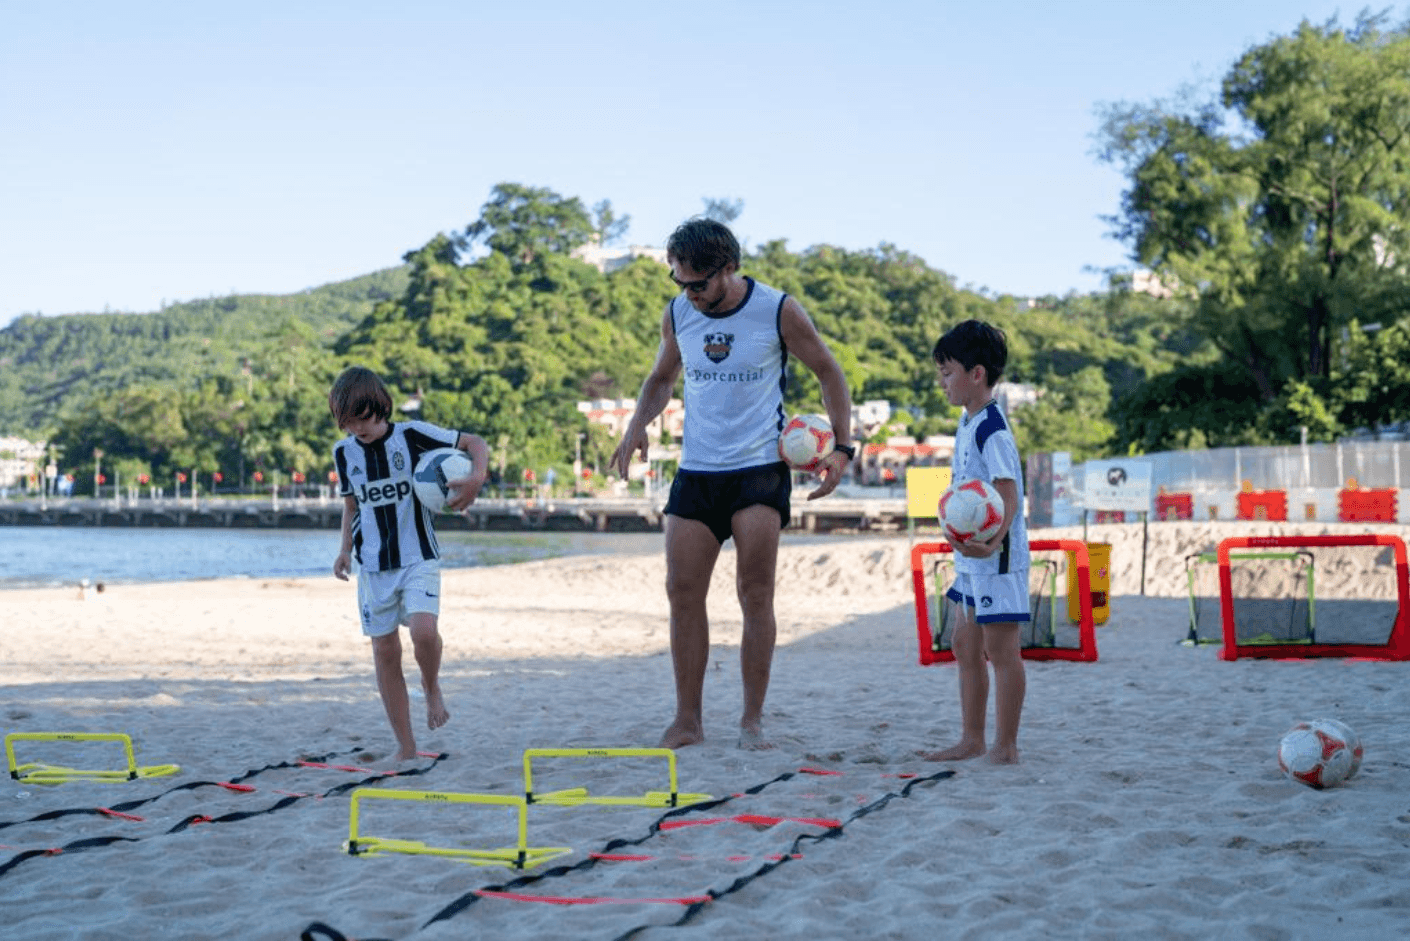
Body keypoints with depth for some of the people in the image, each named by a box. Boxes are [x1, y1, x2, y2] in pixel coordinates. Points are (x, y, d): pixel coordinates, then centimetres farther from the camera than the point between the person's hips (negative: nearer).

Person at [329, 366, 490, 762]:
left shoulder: (411, 435, -9)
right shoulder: (344, 453, 3)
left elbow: (475, 443, -7)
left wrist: (477, 477, -25)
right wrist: (345, 548, 8)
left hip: (418, 559, -4)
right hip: (373, 566, 4)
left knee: (423, 630, -26)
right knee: (384, 651, 3)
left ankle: (432, 687, 8)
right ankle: (405, 747, 13)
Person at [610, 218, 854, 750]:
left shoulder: (778, 311, -8)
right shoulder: (677, 314, 3)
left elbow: (828, 372, 3)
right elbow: (662, 377, 20)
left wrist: (842, 448, -5)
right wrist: (638, 424, 0)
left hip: (760, 469, -4)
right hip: (695, 471, 4)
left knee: (755, 593, -6)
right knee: (682, 592, -1)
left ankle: (752, 720, 4)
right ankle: (687, 719, 9)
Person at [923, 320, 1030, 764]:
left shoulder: (992, 429, -18)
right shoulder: (967, 422, 12)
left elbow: (1010, 494, -24)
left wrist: (992, 543, -39)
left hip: (997, 557, -11)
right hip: (971, 555, 11)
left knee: (1000, 648, -3)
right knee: (966, 646, 15)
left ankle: (1005, 748, 5)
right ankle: (971, 740, 25)